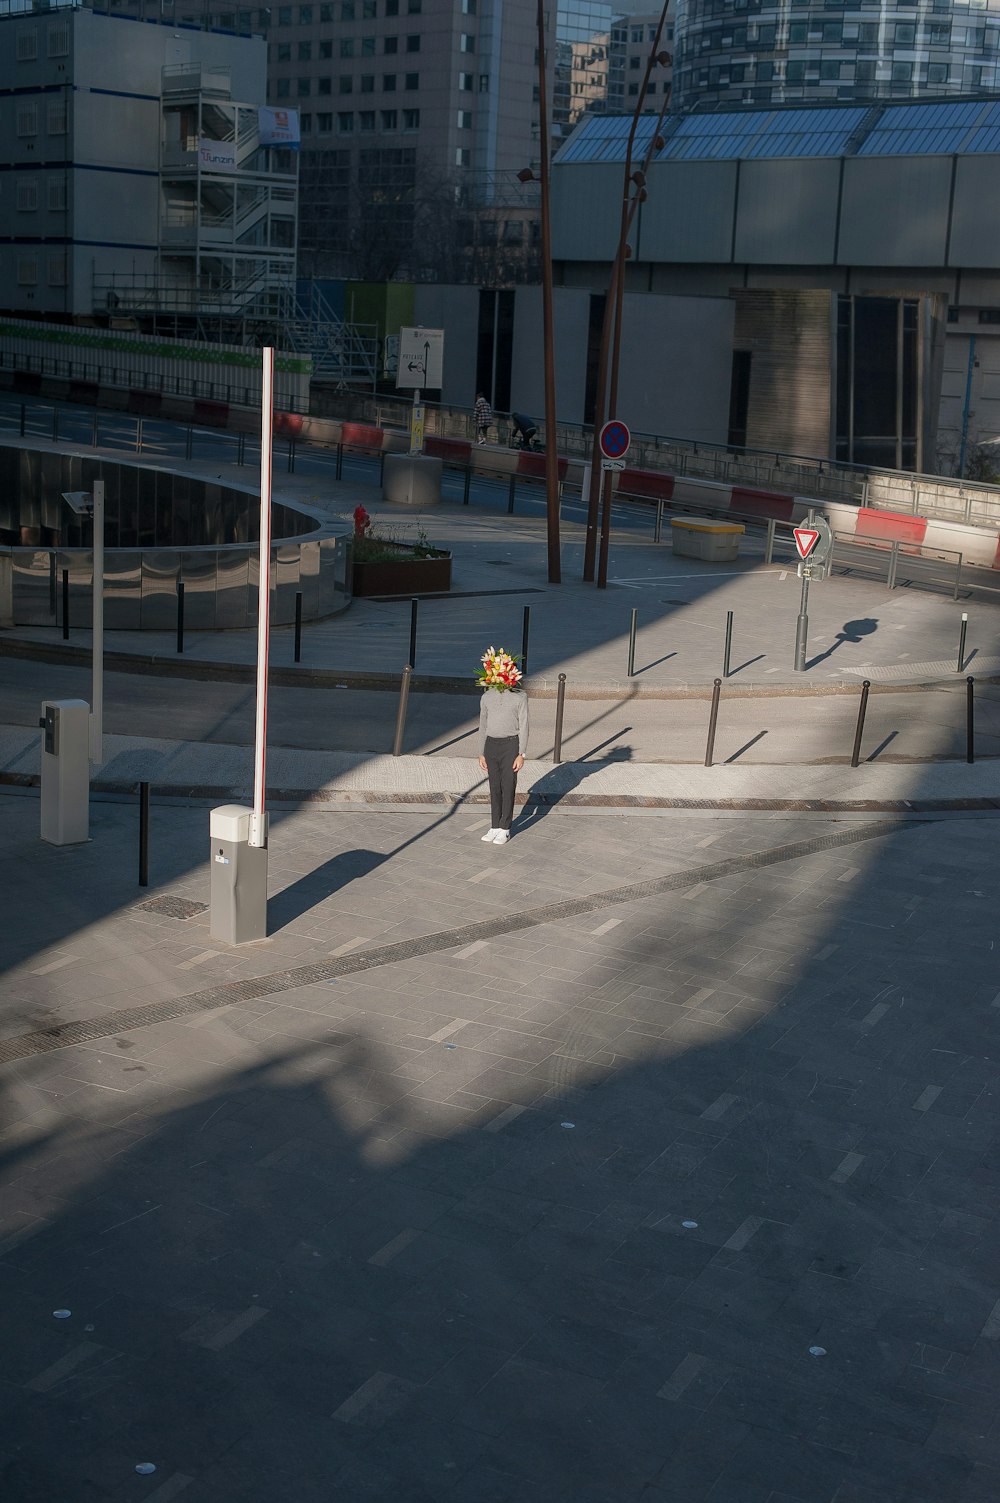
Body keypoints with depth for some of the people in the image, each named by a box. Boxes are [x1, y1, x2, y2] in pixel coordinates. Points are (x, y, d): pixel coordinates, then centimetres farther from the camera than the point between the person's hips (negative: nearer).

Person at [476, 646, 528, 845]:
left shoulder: (519, 696, -4)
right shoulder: (487, 697, 8)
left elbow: (523, 725, -6)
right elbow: (483, 726, 13)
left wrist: (521, 754, -11)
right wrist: (481, 754, 10)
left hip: (510, 744, -4)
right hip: (491, 744, 4)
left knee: (508, 787, -2)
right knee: (494, 788, 7)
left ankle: (505, 830, 3)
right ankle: (495, 827, 14)